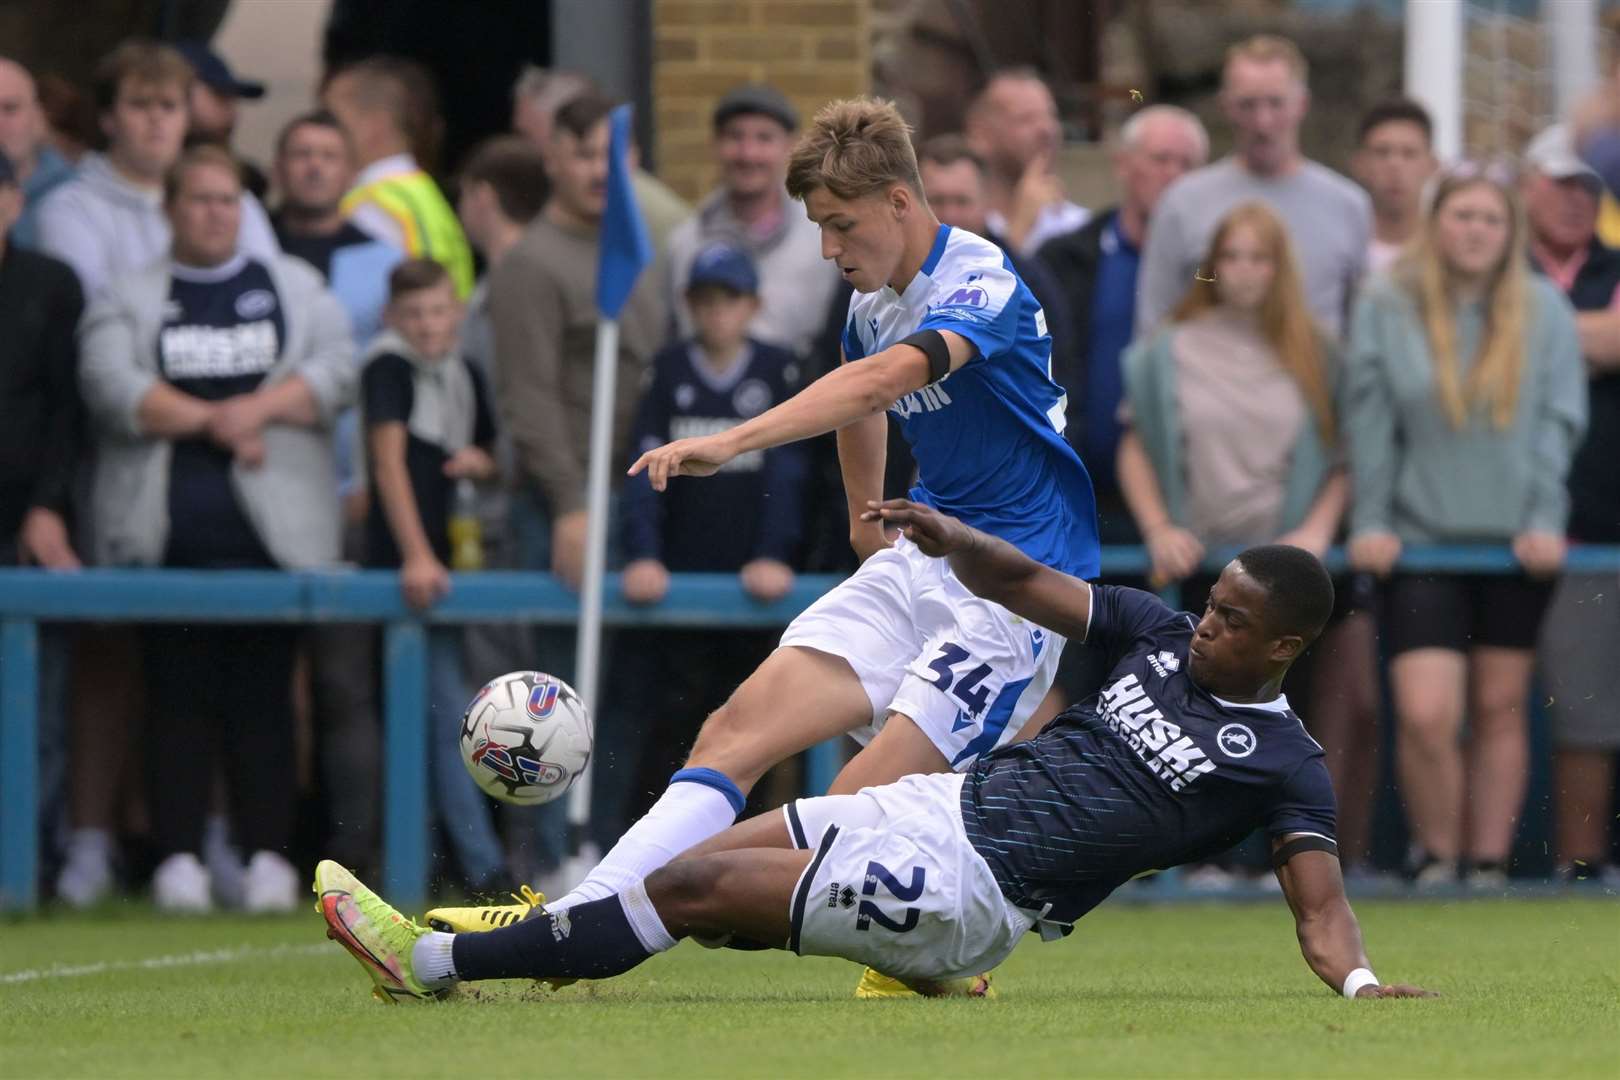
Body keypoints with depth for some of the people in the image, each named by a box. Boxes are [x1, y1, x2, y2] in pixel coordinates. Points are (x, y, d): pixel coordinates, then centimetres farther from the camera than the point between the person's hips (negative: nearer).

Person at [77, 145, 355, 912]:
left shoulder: (295, 289, 15)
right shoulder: (130, 299, 11)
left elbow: (335, 372, 3)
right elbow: (112, 386, -5)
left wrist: (259, 408, -12)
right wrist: (212, 421, -10)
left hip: (270, 528, 0)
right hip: (163, 530, 0)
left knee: (262, 692, -4)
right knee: (177, 695, -4)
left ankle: (268, 856, -2)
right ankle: (178, 857, -3)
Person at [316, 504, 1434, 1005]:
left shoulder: (1282, 764, -8)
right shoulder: (1164, 637, 11)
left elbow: (1320, 899, -14)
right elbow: (1025, 583, 17)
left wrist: (1360, 978, -35)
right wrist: (950, 538, -2)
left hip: (968, 887, -7)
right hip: (948, 802, 7)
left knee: (696, 888, -12)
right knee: (710, 855, -2)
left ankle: (437, 962, -7)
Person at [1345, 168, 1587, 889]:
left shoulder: (1543, 311, 4)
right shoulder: (1387, 309, 2)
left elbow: (1560, 421, 2)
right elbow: (1369, 424, 2)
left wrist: (1544, 522, -6)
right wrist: (1370, 523, -5)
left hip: (1516, 544, 2)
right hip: (1421, 536, -1)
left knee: (1500, 710, 6)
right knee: (1425, 714, -13)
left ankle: (1489, 859, 13)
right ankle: (1434, 854, 3)